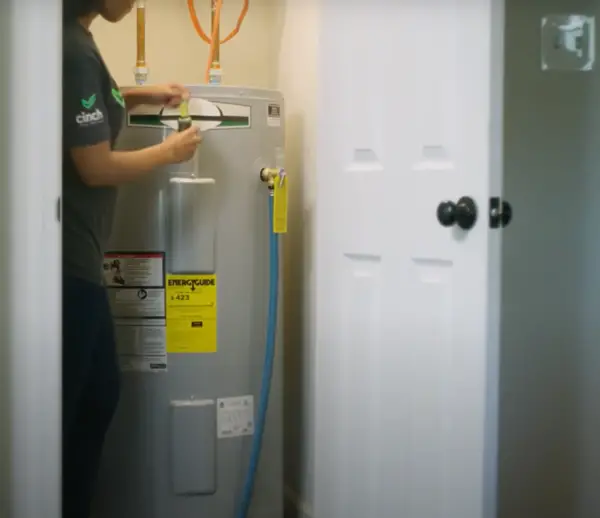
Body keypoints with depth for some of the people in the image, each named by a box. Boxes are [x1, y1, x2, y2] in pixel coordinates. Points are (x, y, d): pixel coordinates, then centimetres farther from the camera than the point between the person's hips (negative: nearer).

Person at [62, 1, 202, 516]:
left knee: (100, 393, 18)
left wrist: (139, 95, 18)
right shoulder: (74, 50, -19)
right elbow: (95, 167, -17)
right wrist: (169, 151, -2)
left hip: (75, 257, 10)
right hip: (66, 260, -10)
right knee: (65, 404, 0)